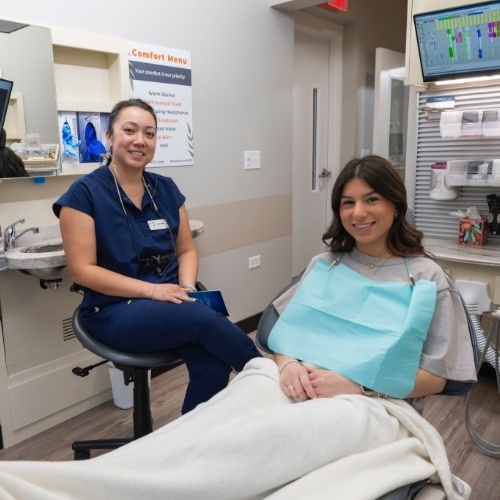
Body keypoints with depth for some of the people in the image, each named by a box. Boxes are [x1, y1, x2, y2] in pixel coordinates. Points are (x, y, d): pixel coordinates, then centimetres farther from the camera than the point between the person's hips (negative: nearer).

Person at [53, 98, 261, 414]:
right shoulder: (84, 193, -5)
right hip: (115, 309, -4)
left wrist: (187, 288, -10)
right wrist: (152, 290, -19)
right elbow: (83, 270, -10)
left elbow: (186, 250, 12)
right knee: (202, 317, -30)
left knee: (213, 367, -24)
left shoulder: (166, 189, 9)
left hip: (171, 302, 4)